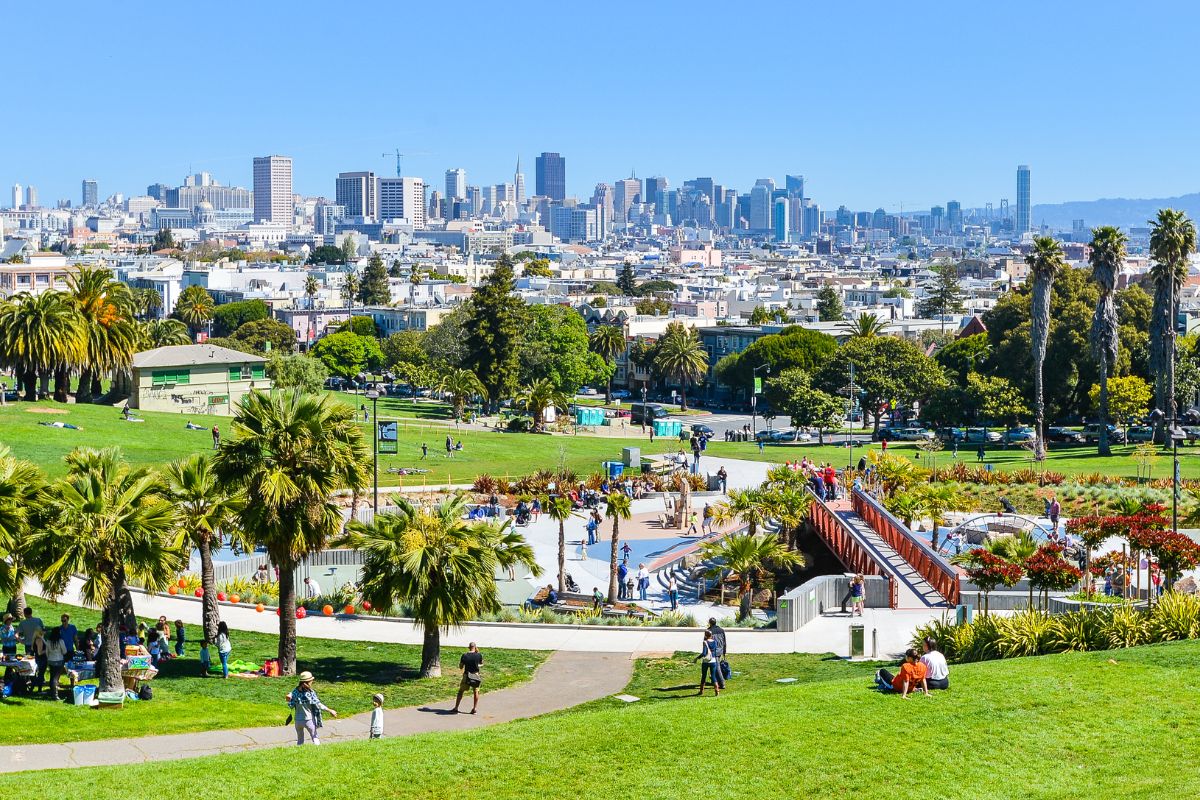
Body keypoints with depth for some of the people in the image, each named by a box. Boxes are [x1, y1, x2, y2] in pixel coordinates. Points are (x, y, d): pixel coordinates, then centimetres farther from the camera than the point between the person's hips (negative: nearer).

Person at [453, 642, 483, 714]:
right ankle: (475, 708, 11)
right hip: (476, 675, 0)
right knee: (476, 691, 16)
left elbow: (461, 666, 1)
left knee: (460, 691, 13)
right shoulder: (479, 655, -9)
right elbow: (482, 664, 11)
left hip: (466, 676, 0)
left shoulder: (464, 656, -9)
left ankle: (456, 708, 13)